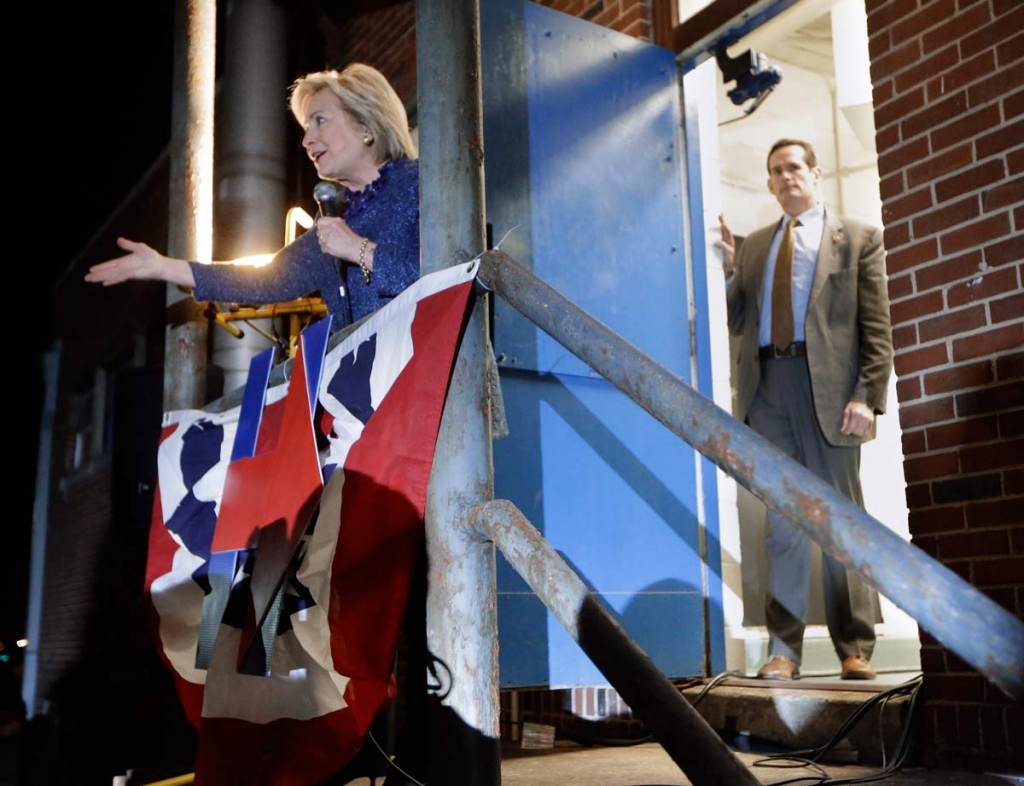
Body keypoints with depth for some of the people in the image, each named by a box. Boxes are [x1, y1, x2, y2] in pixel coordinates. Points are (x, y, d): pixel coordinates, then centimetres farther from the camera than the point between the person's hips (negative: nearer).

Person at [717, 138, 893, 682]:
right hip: (767, 388, 3)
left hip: (829, 390, -2)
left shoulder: (858, 238, 10)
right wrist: (728, 270, -3)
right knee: (782, 521, 2)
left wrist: (868, 396, -10)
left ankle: (855, 649, 11)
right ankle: (784, 648, 5)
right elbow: (737, 321, 13)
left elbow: (876, 328, 1)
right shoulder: (752, 245, 20)